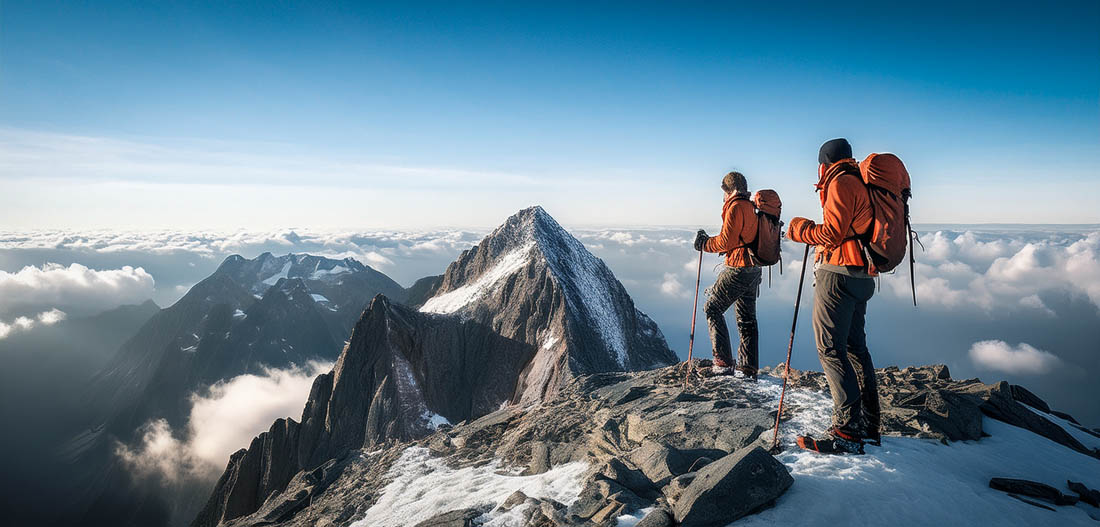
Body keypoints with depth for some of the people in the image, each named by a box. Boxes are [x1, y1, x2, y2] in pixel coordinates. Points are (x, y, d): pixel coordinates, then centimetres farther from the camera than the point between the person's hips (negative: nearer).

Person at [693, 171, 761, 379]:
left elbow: (726, 241, -16)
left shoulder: (735, 207, -12)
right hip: (753, 270, 9)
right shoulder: (752, 207, 14)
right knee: (747, 318, 12)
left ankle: (724, 362, -4)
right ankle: (748, 368, 16)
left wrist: (704, 243, -2)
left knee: (712, 308, 0)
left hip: (738, 269, -9)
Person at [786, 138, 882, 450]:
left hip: (837, 273, -10)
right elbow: (848, 230, 18)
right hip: (862, 277, 10)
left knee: (830, 349, -9)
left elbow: (832, 233, -16)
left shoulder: (841, 182, -8)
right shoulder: (862, 184, 21)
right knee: (856, 346, 13)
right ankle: (869, 425, 18)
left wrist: (799, 228, -2)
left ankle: (848, 427, -10)